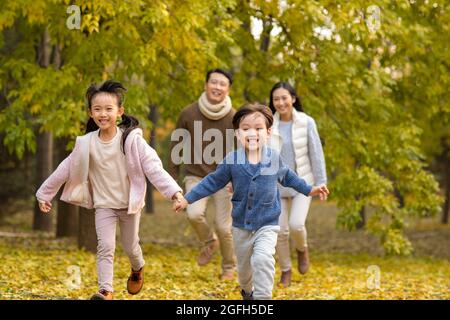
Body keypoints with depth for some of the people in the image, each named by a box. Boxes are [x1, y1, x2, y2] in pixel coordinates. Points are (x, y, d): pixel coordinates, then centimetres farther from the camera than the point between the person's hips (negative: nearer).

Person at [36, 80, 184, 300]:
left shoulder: (131, 139, -18)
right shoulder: (87, 143, -11)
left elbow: (153, 167, -24)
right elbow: (65, 170, 0)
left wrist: (174, 191, -35)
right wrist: (45, 194, 6)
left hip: (130, 203, -1)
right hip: (104, 205, 1)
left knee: (130, 247, 15)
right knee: (105, 247, -13)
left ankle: (137, 270, 47)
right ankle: (106, 291, -12)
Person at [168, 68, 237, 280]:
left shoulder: (233, 117, -7)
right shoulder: (188, 114, -4)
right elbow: (176, 146, 5)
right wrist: (172, 177, 7)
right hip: (196, 175, 1)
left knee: (223, 226, -2)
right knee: (194, 214, -23)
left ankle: (229, 267, 25)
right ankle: (209, 241, 11)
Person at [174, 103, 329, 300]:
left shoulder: (274, 158, -9)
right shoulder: (232, 160, -11)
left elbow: (288, 177, 11)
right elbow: (213, 182, 0)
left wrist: (309, 190, 13)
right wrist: (188, 199, -1)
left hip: (267, 225, -2)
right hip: (241, 225, 2)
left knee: (262, 259, -26)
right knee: (244, 267, 18)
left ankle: (263, 296, -17)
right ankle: (247, 291, 48)